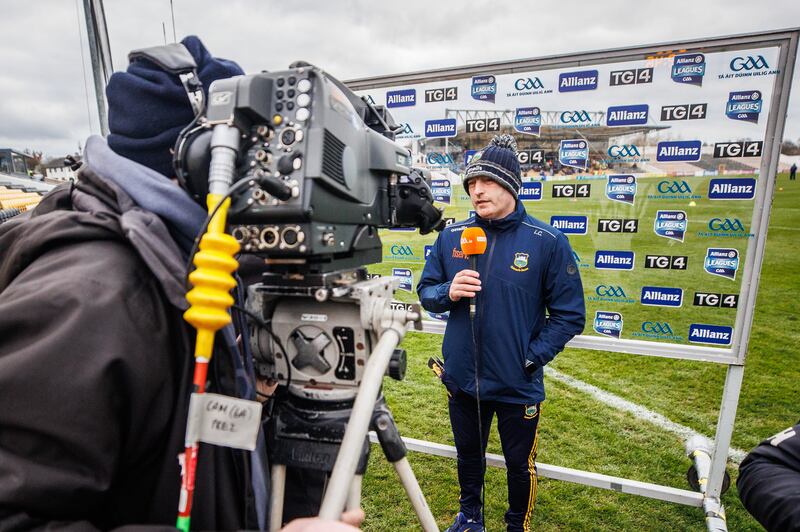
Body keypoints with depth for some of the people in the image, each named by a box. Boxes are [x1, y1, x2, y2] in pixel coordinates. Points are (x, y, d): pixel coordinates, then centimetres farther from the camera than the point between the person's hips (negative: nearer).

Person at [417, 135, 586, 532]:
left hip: (518, 385, -2)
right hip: (462, 378, 3)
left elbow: (570, 314, -9)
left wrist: (531, 357, -15)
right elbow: (426, 291, 3)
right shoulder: (451, 236, -4)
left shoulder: (548, 242, -13)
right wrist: (449, 293, -18)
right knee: (468, 454, 26)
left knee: (519, 465, 21)